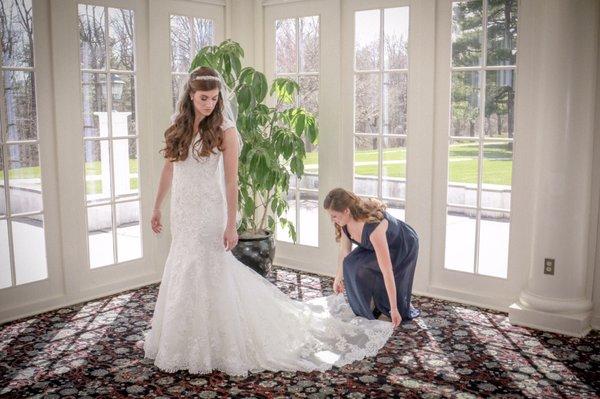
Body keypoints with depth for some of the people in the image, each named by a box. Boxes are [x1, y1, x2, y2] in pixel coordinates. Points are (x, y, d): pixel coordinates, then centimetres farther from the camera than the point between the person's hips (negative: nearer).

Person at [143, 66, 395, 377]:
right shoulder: (178, 127, 6)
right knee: (183, 275, 15)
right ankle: (185, 340, 32)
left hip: (208, 213, -6)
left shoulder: (223, 130, -10)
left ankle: (214, 346, 15)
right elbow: (168, 170, 13)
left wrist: (231, 225, -15)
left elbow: (231, 181, -12)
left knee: (206, 275, -1)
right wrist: (157, 208, 15)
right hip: (182, 213, 6)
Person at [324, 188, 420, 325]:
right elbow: (344, 251, -4)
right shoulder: (345, 221, -23)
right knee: (351, 265, -20)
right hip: (374, 245, 6)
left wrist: (394, 310, -41)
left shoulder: (374, 226, -45)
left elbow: (387, 271, -44)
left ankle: (405, 309, 27)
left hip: (404, 247, -6)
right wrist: (338, 278, 7)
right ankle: (367, 313, -2)